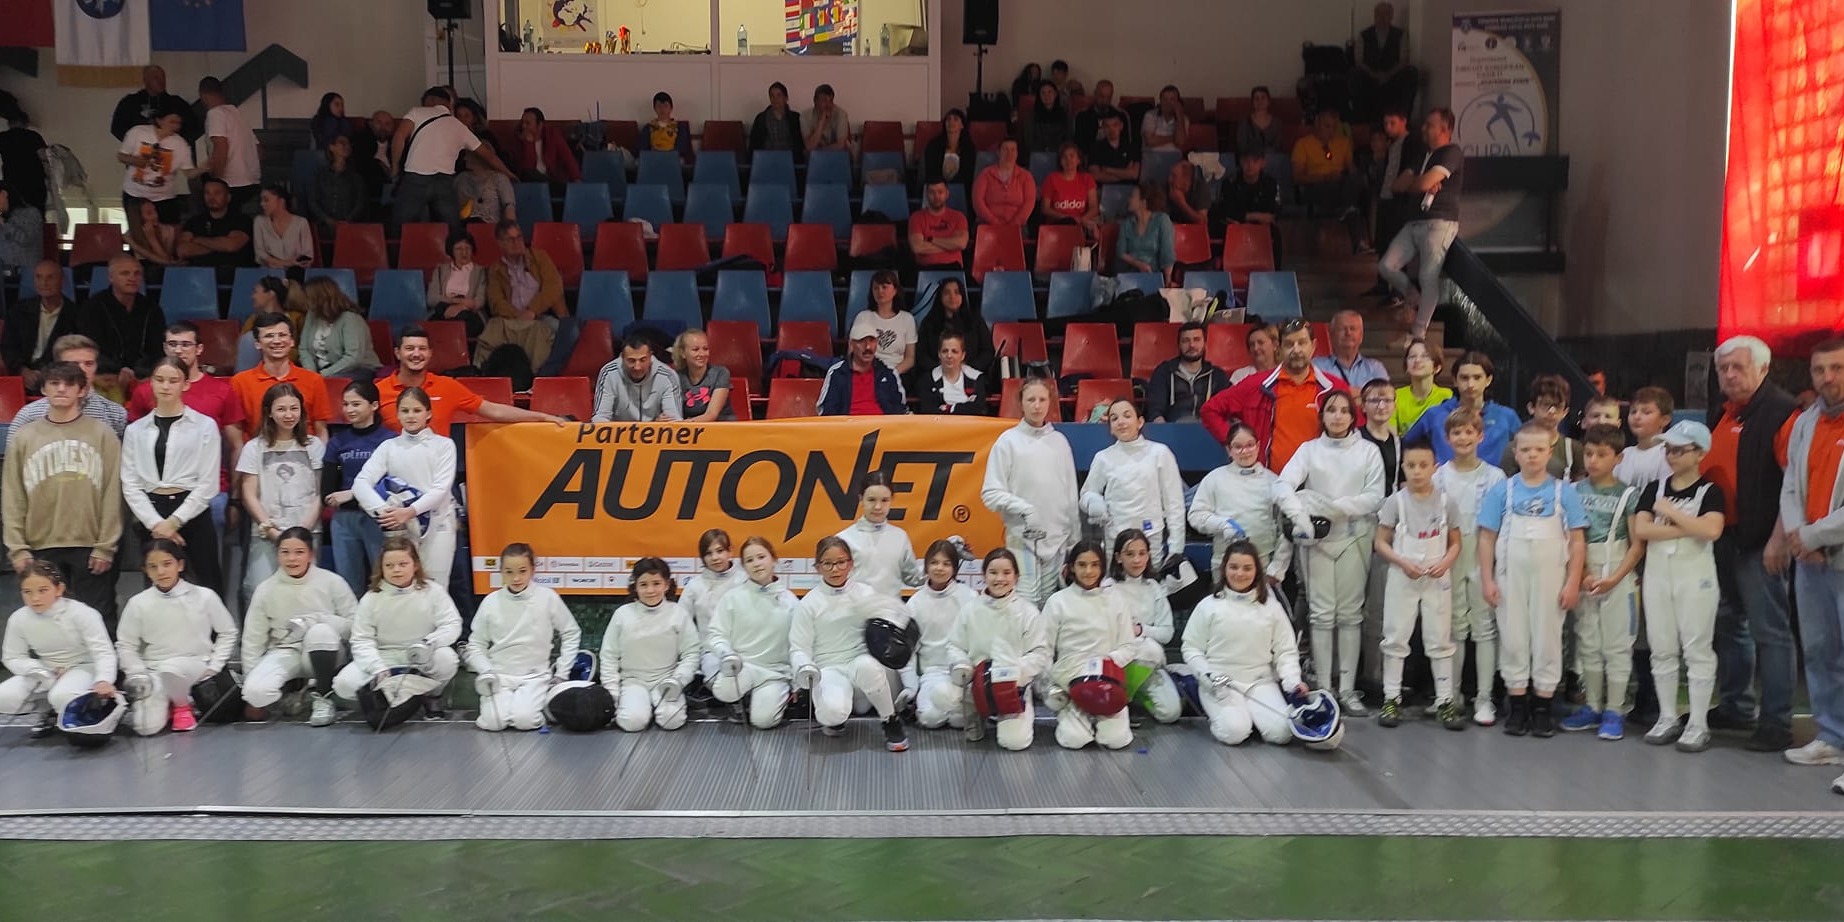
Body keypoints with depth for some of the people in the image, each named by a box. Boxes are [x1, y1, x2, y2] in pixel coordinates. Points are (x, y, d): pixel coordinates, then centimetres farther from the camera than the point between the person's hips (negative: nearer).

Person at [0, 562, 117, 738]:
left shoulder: (81, 613, -21)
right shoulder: (18, 619, -8)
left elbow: (103, 652, -23)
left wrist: (104, 680, -43)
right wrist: (42, 672, -17)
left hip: (83, 667, -5)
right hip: (45, 672, 5)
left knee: (61, 696, -36)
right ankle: (48, 711, 6)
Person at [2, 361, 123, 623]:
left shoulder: (102, 435, 2)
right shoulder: (23, 437, 7)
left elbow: (112, 494, -1)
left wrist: (106, 546, -6)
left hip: (90, 545, -2)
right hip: (41, 547, 2)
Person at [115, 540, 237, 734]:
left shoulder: (204, 596, -5)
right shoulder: (138, 603, -2)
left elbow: (228, 632, 6)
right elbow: (125, 645, 7)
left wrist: (213, 667, -5)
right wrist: (139, 675, -6)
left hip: (195, 665, -1)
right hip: (153, 671, 1)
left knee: (170, 668, -38)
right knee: (146, 727, -21)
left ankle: (182, 706, -5)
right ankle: (167, 702, 15)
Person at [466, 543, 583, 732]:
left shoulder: (547, 598, -7)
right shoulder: (490, 602, -2)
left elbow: (571, 634, 5)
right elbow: (476, 644, 8)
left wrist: (562, 672, 1)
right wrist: (485, 671, -7)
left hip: (535, 675, -1)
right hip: (499, 676, 1)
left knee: (525, 720, -26)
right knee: (492, 722, -22)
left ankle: (539, 702, 8)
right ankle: (499, 701, 11)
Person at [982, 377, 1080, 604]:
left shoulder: (1059, 441, 10)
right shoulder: (1009, 440, 0)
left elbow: (1071, 494, 14)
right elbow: (991, 493, -4)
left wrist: (1074, 541, 13)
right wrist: (1024, 508, -18)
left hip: (1058, 539, 4)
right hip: (1023, 538, -4)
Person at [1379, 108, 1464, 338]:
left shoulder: (1451, 152, -5)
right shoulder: (1423, 155, 23)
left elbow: (1424, 183, -17)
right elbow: (1397, 186, 15)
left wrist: (1410, 181, 6)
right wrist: (1419, 183, -5)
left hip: (1439, 223, -9)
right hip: (1414, 223, 9)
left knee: (1428, 278, -13)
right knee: (1386, 267, 0)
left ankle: (1418, 332, -7)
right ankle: (1415, 299, 20)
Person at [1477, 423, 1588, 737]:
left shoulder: (1564, 493, -1)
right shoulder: (1502, 491, 1)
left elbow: (1577, 541, 0)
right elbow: (1487, 537, 1)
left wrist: (1573, 582, -6)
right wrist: (1487, 580, -4)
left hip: (1550, 578, -1)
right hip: (1510, 578, 1)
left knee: (1548, 638, 6)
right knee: (1513, 638, 6)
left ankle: (1544, 704, 16)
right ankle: (1517, 704, 17)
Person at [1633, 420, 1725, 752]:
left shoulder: (1710, 491, -3)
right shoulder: (1655, 489, 9)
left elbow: (1711, 530, -21)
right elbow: (1640, 530, -5)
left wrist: (1670, 511, -12)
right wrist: (1688, 528, -12)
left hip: (1695, 575, -4)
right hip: (1658, 574, 4)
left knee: (1697, 649, 0)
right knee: (1662, 649, 9)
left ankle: (1698, 725, 5)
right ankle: (1667, 719, 18)